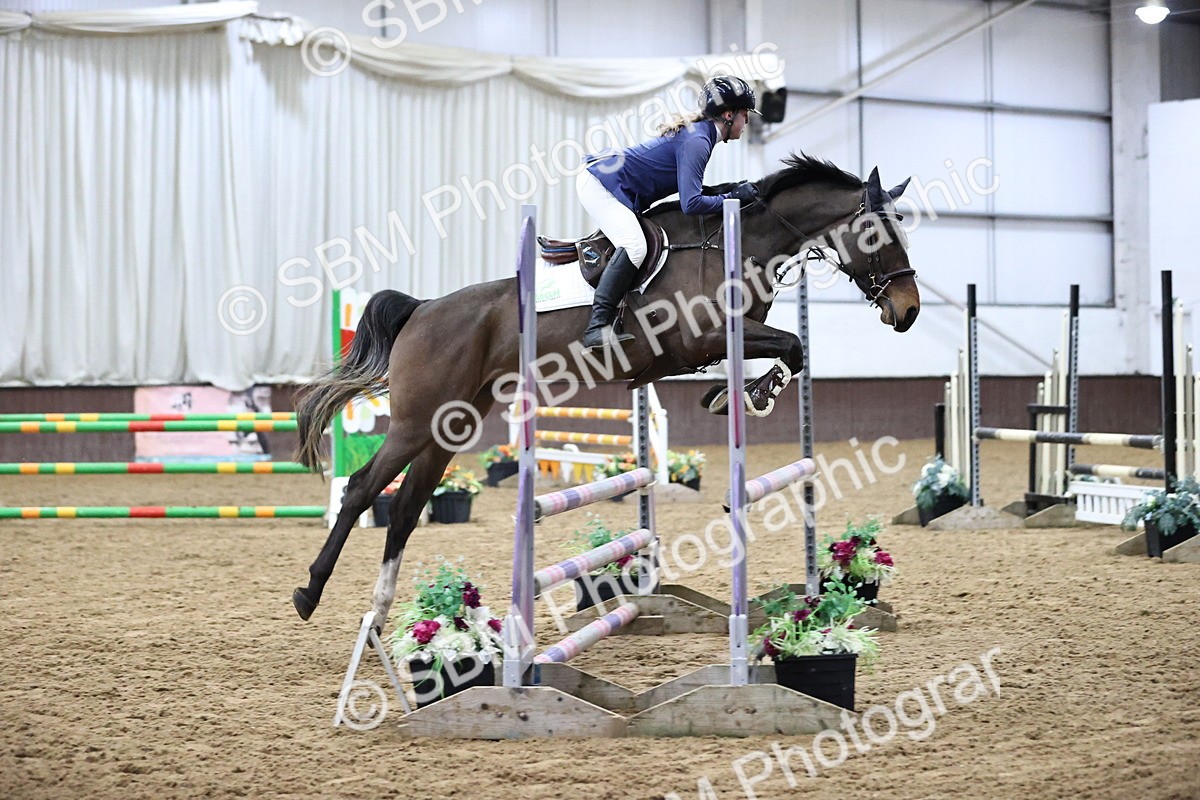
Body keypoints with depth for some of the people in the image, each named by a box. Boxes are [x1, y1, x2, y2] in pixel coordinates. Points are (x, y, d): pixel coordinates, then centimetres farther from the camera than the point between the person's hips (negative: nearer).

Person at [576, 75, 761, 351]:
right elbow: (691, 203, -24)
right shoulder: (697, 142, -19)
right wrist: (732, 198, -14)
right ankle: (597, 327, -33)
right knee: (634, 246, -28)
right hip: (599, 184, -11)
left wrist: (731, 190, 10)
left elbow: (688, 188, 21)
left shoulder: (698, 133, 13)